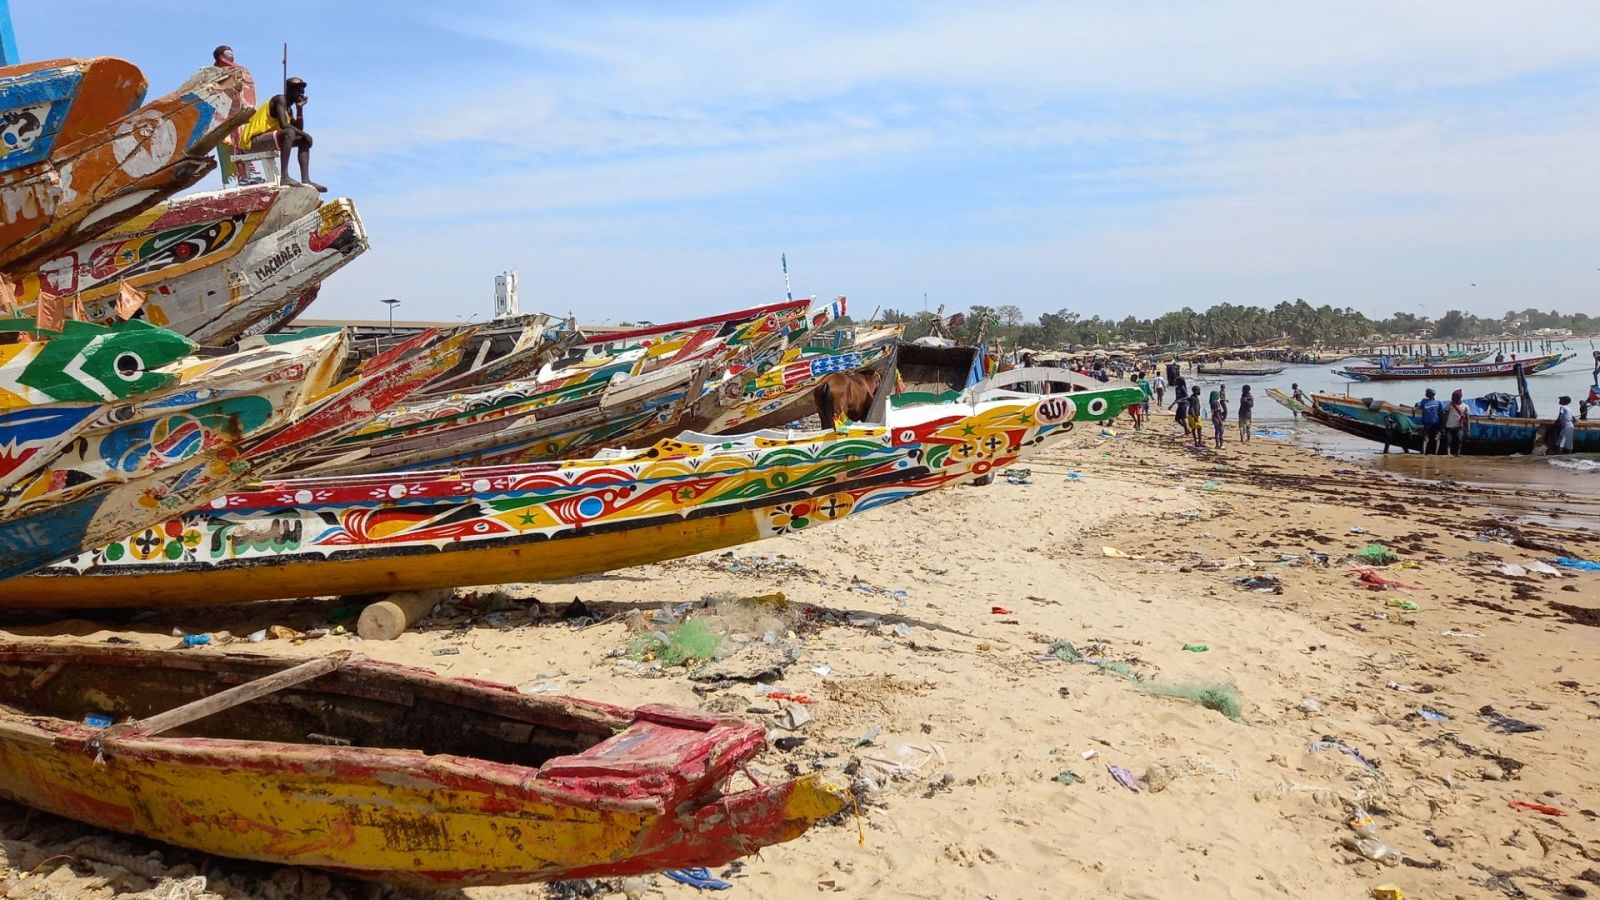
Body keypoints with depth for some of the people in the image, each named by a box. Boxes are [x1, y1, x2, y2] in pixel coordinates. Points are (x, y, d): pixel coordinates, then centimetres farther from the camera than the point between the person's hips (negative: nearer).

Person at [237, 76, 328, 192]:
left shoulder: (288, 108, 17)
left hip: (267, 139, 10)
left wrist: (300, 108, 6)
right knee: (289, 133, -33)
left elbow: (299, 129, 11)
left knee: (304, 141, 10)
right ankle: (284, 177, -40)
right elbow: (283, 125, -25)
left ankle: (305, 180, -4)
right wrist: (304, 134, -18)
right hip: (253, 140, -10)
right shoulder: (280, 100, -11)